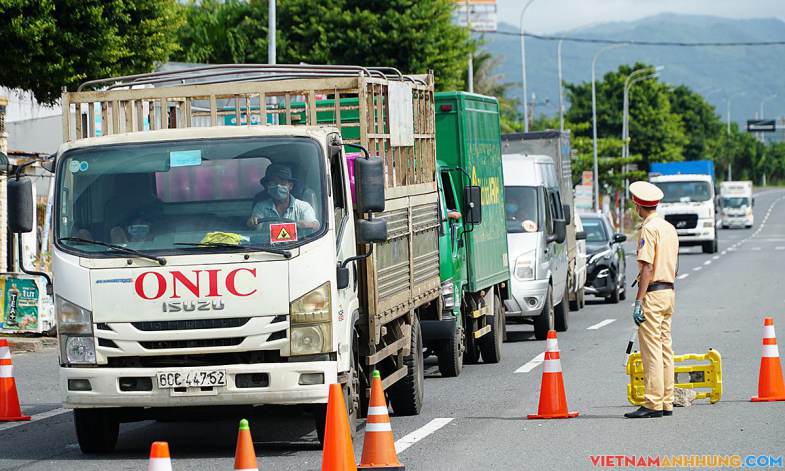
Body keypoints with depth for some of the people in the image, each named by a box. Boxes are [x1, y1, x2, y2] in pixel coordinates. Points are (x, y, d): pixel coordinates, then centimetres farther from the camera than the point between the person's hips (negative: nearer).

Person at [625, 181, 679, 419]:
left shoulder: (649, 229, -13)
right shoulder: (670, 228, 14)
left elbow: (647, 268, -19)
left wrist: (638, 301, -19)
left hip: (653, 292, -9)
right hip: (669, 291, 9)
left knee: (651, 350, -8)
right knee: (665, 349, 11)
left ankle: (653, 403, -10)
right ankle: (666, 402, 12)